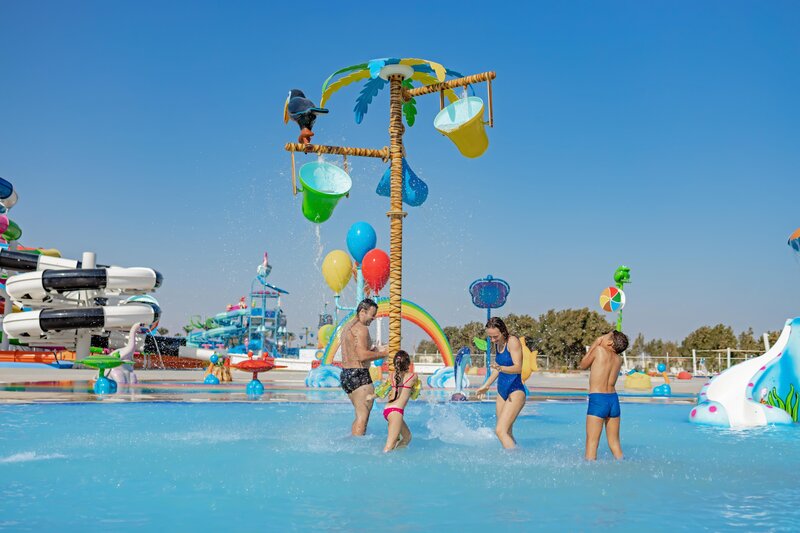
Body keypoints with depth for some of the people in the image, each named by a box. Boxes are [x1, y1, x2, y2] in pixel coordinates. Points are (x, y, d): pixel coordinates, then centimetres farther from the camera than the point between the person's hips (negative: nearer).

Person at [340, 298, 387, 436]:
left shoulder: (347, 326, 18)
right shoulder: (361, 328, -14)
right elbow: (362, 356, -22)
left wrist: (375, 350, 13)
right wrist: (383, 354, -13)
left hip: (345, 374, 10)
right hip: (359, 375, -10)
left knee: (360, 415, 19)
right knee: (363, 416, -6)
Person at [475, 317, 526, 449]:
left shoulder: (513, 341, -12)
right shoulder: (497, 344, 12)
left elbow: (518, 368, -22)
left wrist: (501, 368, -38)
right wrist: (486, 385, 29)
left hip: (515, 391, -9)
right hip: (502, 391, 9)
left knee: (500, 430, -19)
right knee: (507, 433, 7)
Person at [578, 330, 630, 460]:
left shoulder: (599, 350, -5)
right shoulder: (619, 359, 10)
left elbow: (582, 365, 10)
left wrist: (595, 344, 14)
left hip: (598, 399, -6)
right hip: (614, 399, 6)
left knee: (592, 442, -4)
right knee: (615, 443, 15)